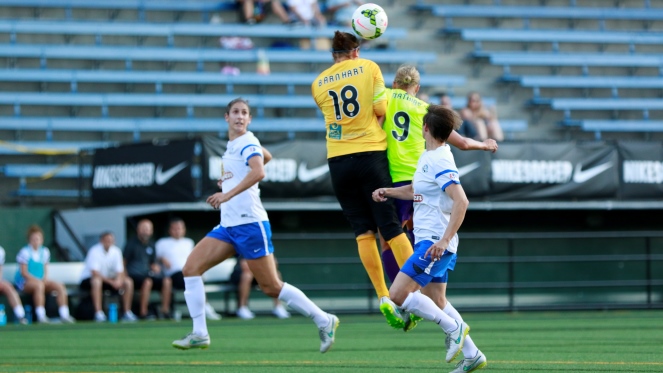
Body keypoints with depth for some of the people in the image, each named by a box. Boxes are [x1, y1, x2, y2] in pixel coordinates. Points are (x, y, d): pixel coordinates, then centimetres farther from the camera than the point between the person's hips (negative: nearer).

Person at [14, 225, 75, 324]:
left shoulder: (45, 252, 11)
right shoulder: (25, 252, -8)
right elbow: (24, 272, -12)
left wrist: (45, 278, -4)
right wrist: (37, 280, -20)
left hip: (41, 281, 7)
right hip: (24, 282, -7)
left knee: (60, 286, -12)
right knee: (39, 285, -38)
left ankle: (64, 315, -15)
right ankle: (41, 316, -42)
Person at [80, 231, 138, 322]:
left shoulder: (116, 251, -2)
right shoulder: (95, 251, -19)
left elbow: (120, 271, -3)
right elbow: (94, 273, -26)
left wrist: (119, 280, -26)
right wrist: (111, 282, -32)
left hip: (109, 279, 6)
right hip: (88, 280, -6)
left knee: (128, 282, -12)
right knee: (97, 281, -40)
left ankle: (127, 313, -8)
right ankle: (98, 313, -42)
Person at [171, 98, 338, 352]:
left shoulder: (247, 143, -9)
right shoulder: (231, 145, 15)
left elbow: (259, 171, -30)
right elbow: (267, 156, 34)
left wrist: (228, 194, -37)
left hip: (249, 224, -8)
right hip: (227, 226, 8)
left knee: (272, 287, -5)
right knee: (191, 268, -6)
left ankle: (324, 321, 8)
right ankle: (199, 334, -5)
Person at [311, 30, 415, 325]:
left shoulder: (318, 84, 7)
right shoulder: (369, 67, 1)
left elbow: (334, 111, 13)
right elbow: (381, 109, -3)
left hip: (338, 160, 2)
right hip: (371, 154, -2)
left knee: (363, 231, 4)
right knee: (391, 228, 0)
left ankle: (383, 297, -1)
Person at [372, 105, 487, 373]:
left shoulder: (440, 161, -17)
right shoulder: (428, 156, 13)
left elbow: (461, 201, -26)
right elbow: (416, 191, 30)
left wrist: (445, 240, -30)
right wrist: (387, 192, 14)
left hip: (435, 242, -10)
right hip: (426, 240, 10)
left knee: (398, 293, -15)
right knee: (435, 302, 14)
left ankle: (454, 328, -6)